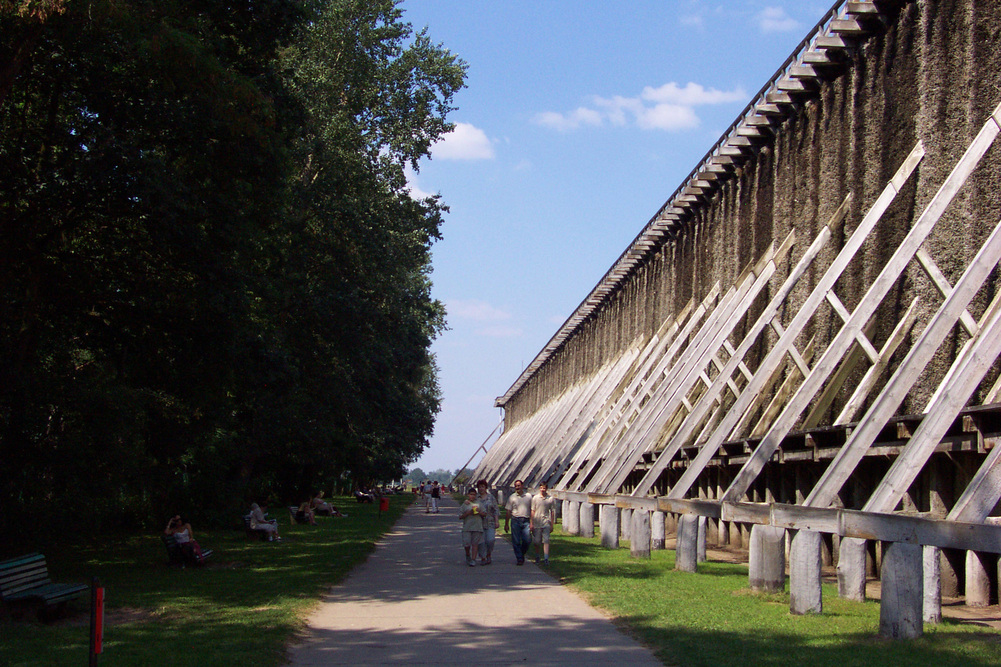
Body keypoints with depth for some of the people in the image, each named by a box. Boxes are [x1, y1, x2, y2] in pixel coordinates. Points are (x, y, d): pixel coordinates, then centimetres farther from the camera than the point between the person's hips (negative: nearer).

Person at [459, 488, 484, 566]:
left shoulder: (478, 504, 12)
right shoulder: (465, 504, 6)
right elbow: (460, 516, 2)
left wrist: (479, 512, -4)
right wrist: (468, 513, -10)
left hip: (477, 527, 1)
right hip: (467, 527, -1)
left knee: (475, 543, -3)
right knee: (466, 543, -5)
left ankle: (473, 559, -1)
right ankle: (468, 556, 22)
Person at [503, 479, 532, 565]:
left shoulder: (529, 496, 11)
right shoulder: (512, 497, 7)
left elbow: (532, 510, 13)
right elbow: (508, 511, 7)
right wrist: (506, 524, 3)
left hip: (526, 520, 1)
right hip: (515, 520, -1)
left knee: (527, 540, -6)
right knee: (516, 541, -3)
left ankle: (522, 554, 20)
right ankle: (520, 559, 5)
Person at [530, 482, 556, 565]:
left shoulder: (551, 499, 2)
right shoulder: (535, 498, 3)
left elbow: (552, 512, 7)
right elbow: (533, 511, 5)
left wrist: (552, 525, 5)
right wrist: (531, 523, 0)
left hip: (546, 523, -1)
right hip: (536, 522, 1)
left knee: (546, 541, -9)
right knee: (536, 541, 8)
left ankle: (546, 559, -13)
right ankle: (537, 557, 27)